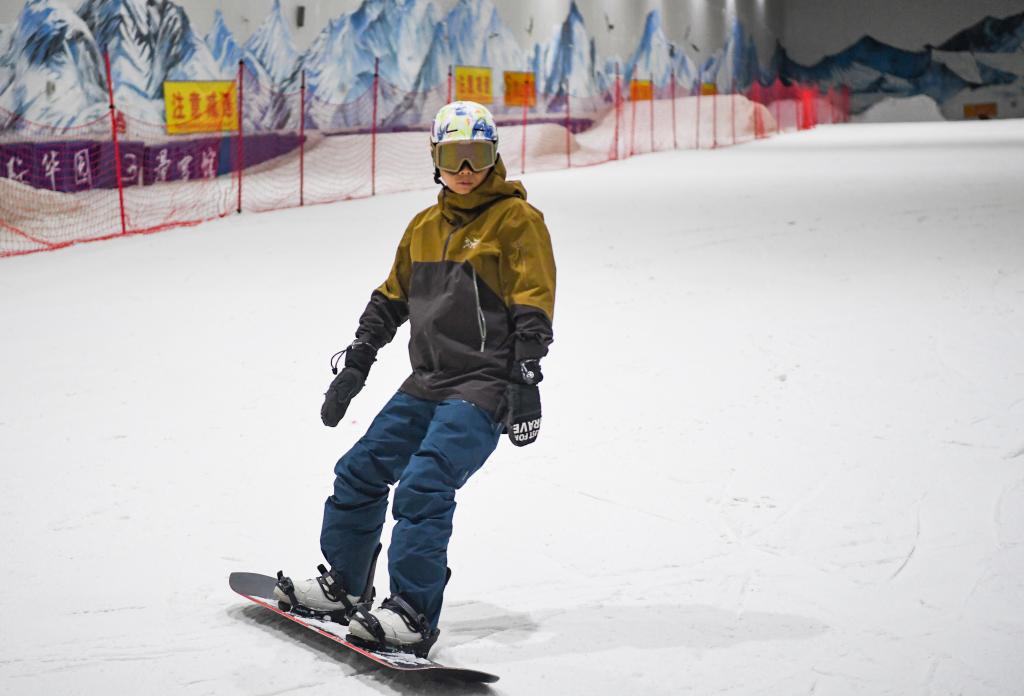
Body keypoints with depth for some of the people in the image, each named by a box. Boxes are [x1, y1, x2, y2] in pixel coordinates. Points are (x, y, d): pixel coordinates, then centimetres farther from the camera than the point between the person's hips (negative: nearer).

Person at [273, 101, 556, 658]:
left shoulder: (516, 220, -6)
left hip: (485, 387, -7)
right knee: (360, 471, 7)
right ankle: (344, 586, 22)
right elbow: (390, 300, 23)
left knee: (423, 486, -21)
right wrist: (355, 365, 20)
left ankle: (413, 615, -18)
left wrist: (525, 383, -19)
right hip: (427, 383, 7)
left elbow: (533, 309, -12)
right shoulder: (424, 227, 15)